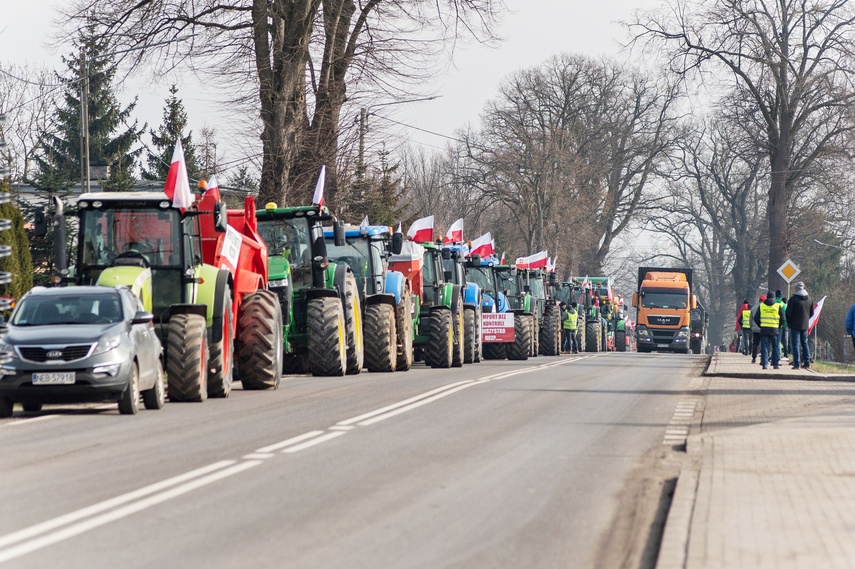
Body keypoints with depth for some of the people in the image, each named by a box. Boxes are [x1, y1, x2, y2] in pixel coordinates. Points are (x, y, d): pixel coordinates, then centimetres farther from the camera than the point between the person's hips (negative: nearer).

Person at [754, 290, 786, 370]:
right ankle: (775, 364, 6)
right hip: (775, 330, -1)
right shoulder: (778, 306, 1)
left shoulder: (761, 306, 4)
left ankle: (764, 364, -2)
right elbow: (782, 319, 1)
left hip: (764, 330, 1)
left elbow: (756, 318, 5)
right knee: (776, 347, 8)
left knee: (764, 347, 4)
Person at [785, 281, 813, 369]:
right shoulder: (809, 299, 6)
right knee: (805, 343, 14)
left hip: (795, 325, -5)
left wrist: (788, 322, 4)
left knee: (795, 344, -2)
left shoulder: (793, 299, -13)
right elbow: (811, 313, 13)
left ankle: (797, 364, -6)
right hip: (805, 325, 5)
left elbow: (788, 312, -11)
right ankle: (807, 363, 13)